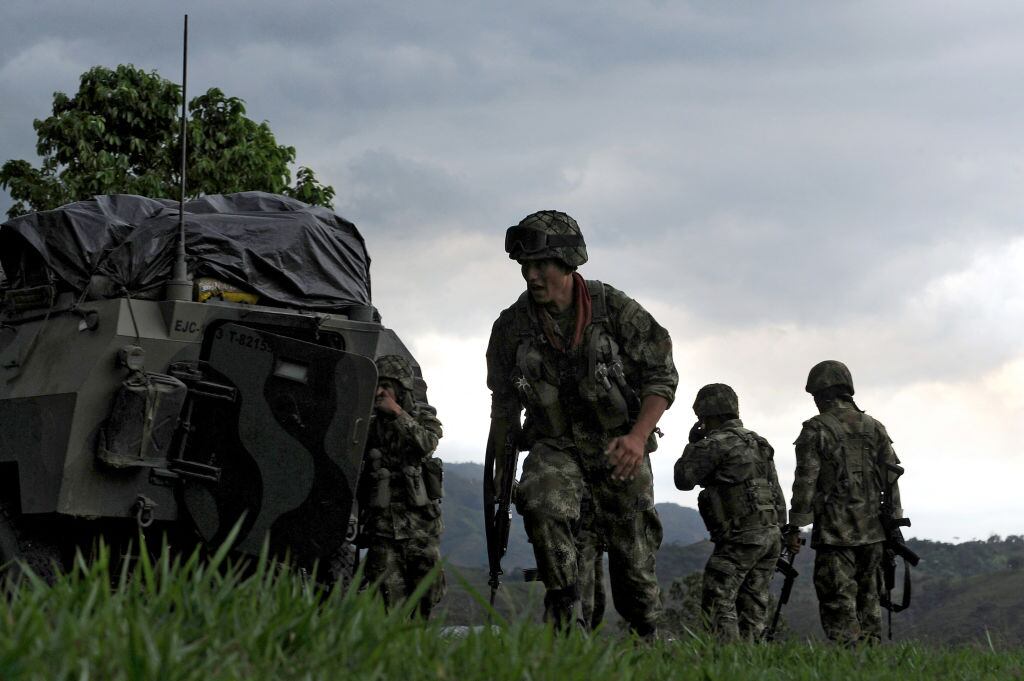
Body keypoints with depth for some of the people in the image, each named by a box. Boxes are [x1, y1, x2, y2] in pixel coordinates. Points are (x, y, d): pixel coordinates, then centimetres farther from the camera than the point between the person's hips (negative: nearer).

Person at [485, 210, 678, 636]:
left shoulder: (615, 309, -13)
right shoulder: (511, 327, -6)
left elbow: (662, 375, -7)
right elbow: (504, 403, 7)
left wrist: (638, 436, -21)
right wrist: (501, 468, 8)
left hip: (619, 445, -1)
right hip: (554, 445, 1)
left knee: (633, 553, 2)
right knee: (542, 503, -32)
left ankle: (647, 636, 26)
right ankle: (562, 613, -19)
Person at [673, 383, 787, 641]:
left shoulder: (717, 444, -8)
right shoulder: (759, 443, 19)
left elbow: (683, 479, -3)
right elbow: (777, 494, 19)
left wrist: (692, 444, 10)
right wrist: (780, 531, 21)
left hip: (742, 535, -8)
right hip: (772, 533, 8)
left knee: (718, 601, -8)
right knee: (753, 603, 9)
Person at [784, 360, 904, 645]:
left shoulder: (815, 431, -6)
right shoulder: (874, 428, 10)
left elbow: (805, 482, -10)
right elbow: (891, 479, 11)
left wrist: (794, 527, -6)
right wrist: (893, 524, 16)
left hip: (835, 533, -5)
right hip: (872, 529, 5)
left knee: (838, 601, -4)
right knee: (868, 599, 13)